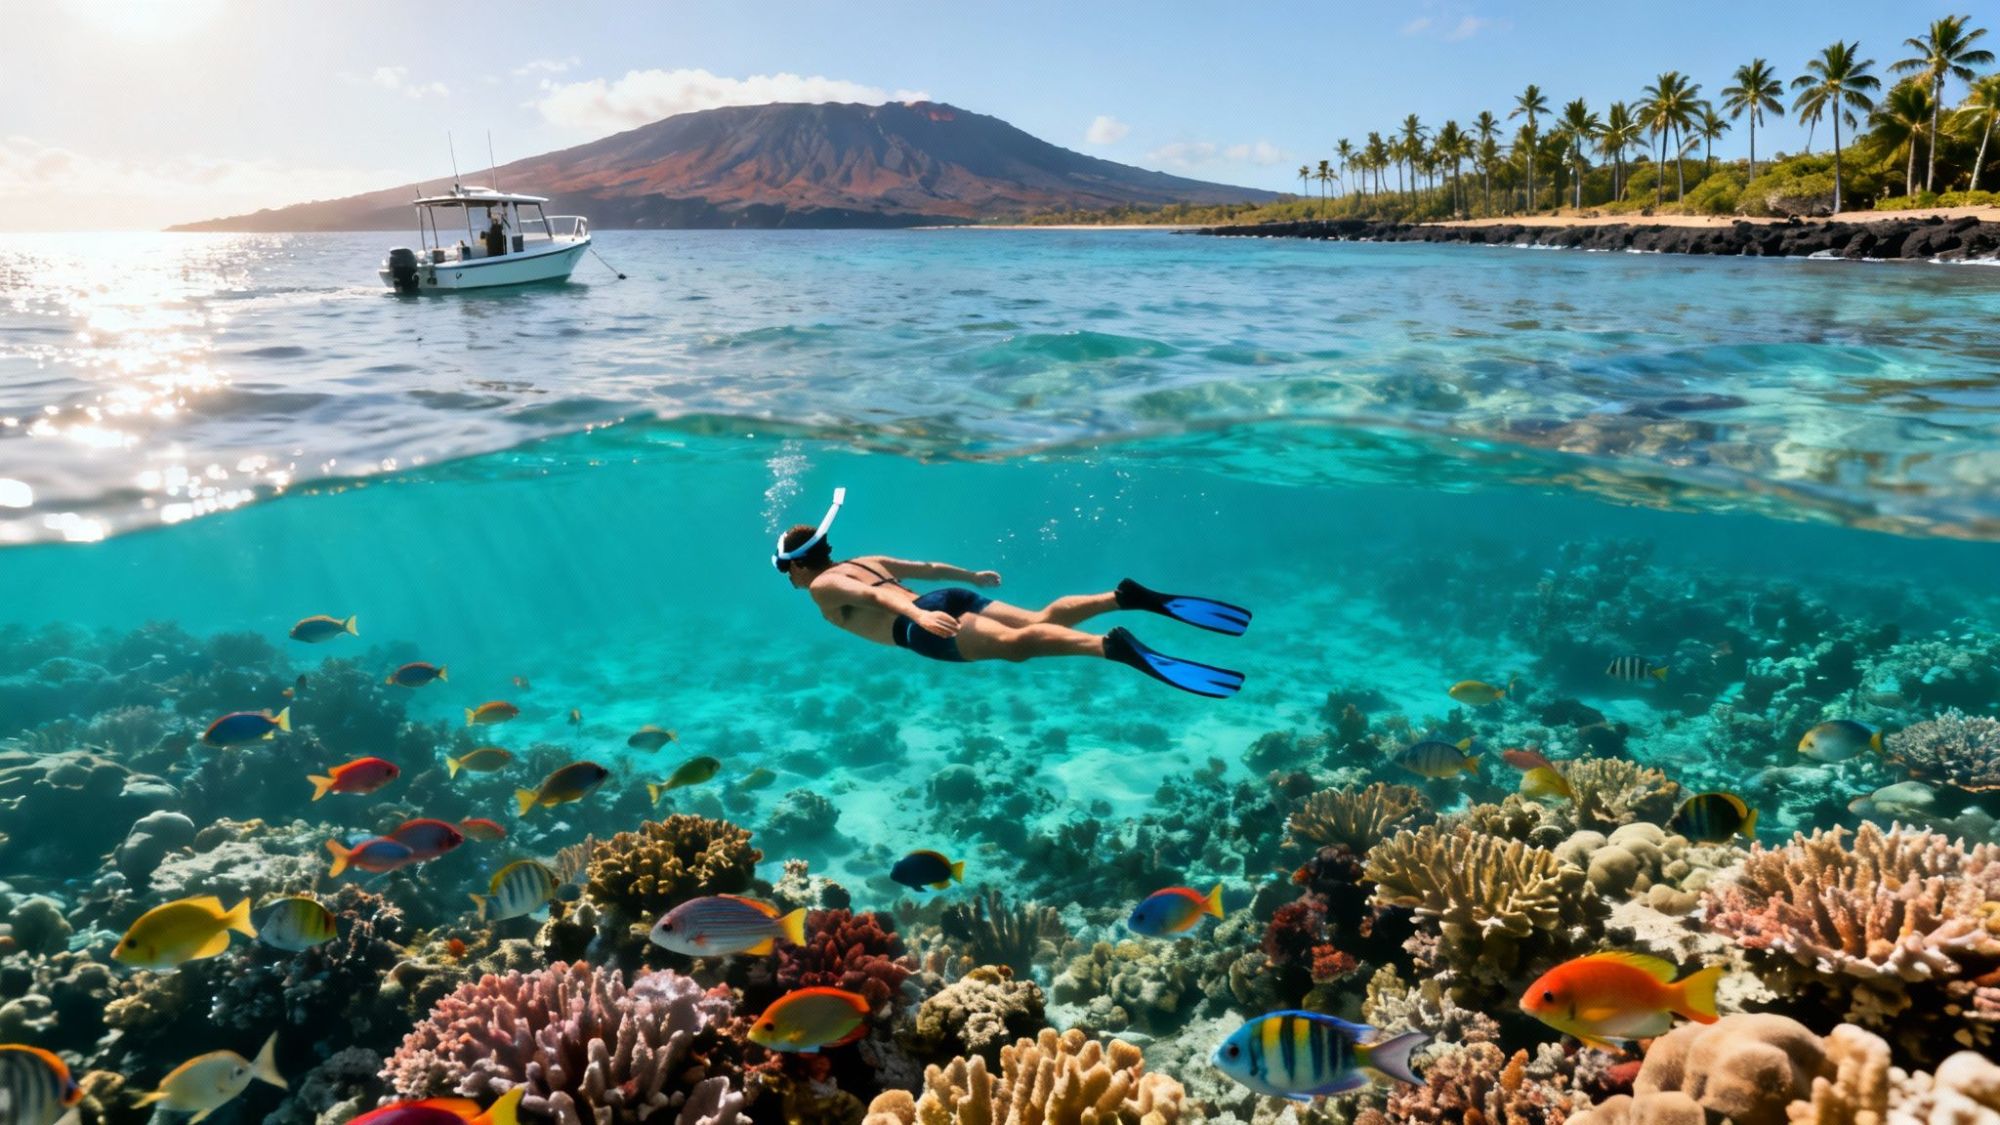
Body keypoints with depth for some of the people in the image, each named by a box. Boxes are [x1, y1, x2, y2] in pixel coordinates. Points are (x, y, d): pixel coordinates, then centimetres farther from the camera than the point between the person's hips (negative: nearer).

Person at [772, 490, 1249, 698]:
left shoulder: (822, 587, 9)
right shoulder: (863, 561, 32)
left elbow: (872, 596, -12)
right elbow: (926, 568, 36)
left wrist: (919, 616, -29)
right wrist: (972, 577, 49)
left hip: (925, 626, -8)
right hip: (951, 600, 9)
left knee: (1012, 643, -30)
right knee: (1039, 620, -4)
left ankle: (1114, 647, -52)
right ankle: (1127, 596, -21)